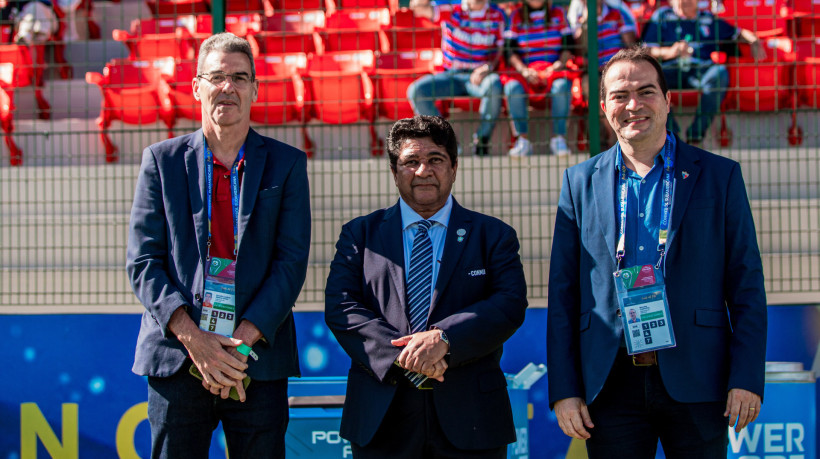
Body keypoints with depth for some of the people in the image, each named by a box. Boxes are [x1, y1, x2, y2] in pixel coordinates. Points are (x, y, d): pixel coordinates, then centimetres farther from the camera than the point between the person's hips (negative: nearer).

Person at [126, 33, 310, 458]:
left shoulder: (287, 164, 6)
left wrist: (242, 341, -12)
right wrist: (192, 338, -12)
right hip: (176, 359, 0)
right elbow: (142, 263, 1)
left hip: (259, 359, 0)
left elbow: (292, 262, 0)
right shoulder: (161, 160, 7)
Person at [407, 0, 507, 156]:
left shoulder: (497, 15, 3)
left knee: (494, 84, -37)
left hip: (479, 75, -1)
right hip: (450, 75, 1)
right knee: (415, 91, -24)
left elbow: (499, 51, 5)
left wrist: (488, 67, -15)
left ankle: (482, 137, -18)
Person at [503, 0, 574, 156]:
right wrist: (524, 70, -13)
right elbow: (511, 51, 5)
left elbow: (568, 47, 8)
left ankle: (558, 138, -29)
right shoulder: (516, 16, 13)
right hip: (525, 70, 0)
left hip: (553, 69, 0)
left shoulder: (558, 13, 15)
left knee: (562, 85, -35)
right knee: (512, 86, -33)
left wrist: (559, 64, -12)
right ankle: (523, 140, -27)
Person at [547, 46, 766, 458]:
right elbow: (562, 293, 8)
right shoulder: (581, 181, 10)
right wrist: (563, 389, 1)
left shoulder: (719, 176, 6)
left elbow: (747, 286, 3)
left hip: (695, 381, -1)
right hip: (611, 384, 1)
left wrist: (746, 377, -6)